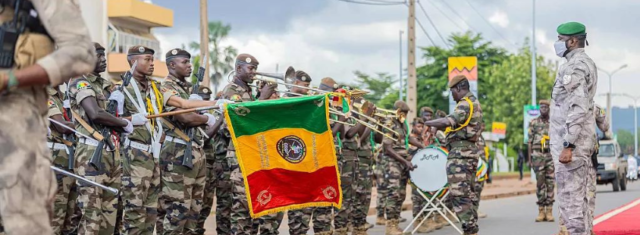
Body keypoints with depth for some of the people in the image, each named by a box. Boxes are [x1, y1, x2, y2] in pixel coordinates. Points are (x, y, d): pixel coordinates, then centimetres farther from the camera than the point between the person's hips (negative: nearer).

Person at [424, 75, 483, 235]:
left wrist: (427, 123, -18)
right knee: (468, 193, 13)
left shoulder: (465, 103, -14)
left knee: (459, 194, -11)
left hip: (460, 153, -11)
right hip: (469, 151, 11)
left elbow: (448, 122, -28)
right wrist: (442, 123, 10)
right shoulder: (474, 103, 19)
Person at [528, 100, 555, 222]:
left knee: (550, 183, -1)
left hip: (551, 155, 0)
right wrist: (529, 158, 2)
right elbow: (530, 142, 6)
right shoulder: (533, 123, 6)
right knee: (540, 183, -1)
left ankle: (549, 212, 2)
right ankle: (541, 211, 3)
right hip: (538, 155, 0)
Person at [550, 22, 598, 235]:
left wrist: (568, 146, -24)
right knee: (582, 198, 12)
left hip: (570, 142, -10)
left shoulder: (575, 66, -14)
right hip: (584, 144, 10)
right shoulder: (587, 64, 18)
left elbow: (577, 109, -22)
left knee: (570, 199, -9)